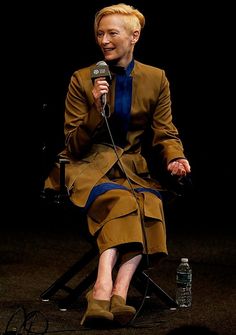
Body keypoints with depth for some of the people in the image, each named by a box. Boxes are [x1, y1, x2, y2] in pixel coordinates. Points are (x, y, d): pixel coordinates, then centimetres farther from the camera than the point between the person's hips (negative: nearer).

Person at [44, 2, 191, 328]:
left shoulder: (156, 79, 11)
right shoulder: (82, 79, 5)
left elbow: (165, 134, 10)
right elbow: (74, 145, 3)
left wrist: (175, 158, -13)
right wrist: (97, 110, -13)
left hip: (132, 166, 2)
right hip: (88, 166, -2)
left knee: (148, 202, -34)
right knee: (122, 199, -36)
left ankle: (116, 293, -48)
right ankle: (107, 289, -52)